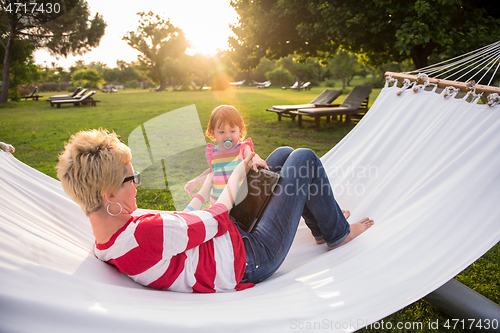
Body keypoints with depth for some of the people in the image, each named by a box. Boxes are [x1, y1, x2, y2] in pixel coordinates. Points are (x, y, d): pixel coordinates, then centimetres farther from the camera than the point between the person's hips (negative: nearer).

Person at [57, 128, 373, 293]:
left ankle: (322, 227, 33)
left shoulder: (108, 243, -2)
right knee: (305, 159, -5)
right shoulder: (146, 234, -35)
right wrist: (238, 172, -7)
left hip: (235, 234, 9)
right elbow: (217, 218, -23)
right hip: (253, 259, -9)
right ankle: (337, 233, 20)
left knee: (284, 153, 13)